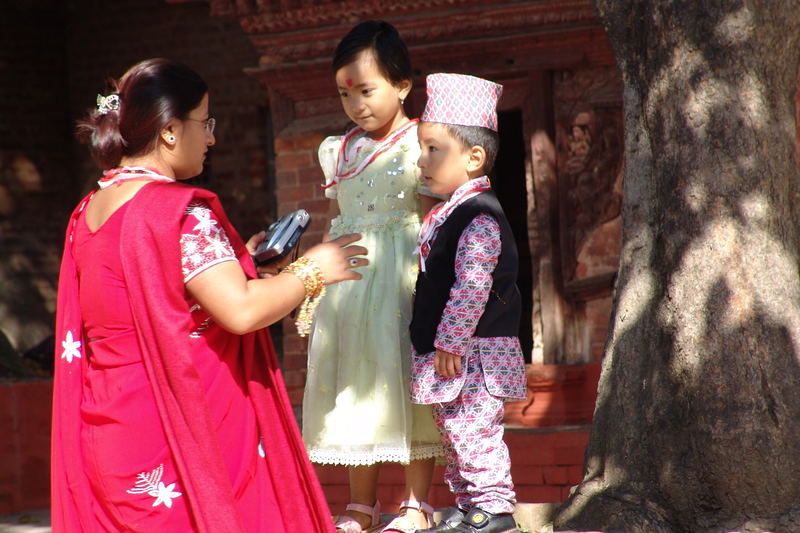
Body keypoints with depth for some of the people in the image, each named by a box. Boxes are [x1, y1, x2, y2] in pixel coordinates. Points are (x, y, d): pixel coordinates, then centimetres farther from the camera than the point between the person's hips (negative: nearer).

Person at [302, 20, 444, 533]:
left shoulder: (417, 146, -6)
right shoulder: (341, 150, 11)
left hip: (401, 279, -6)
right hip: (348, 278, 6)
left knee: (404, 382, -3)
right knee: (355, 383, 8)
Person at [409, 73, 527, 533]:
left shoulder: (479, 217, -17)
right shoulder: (449, 214, 15)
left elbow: (472, 288, -23)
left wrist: (450, 342, -22)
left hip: (474, 352, -10)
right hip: (448, 352, 10)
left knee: (473, 428, -9)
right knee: (454, 430, 14)